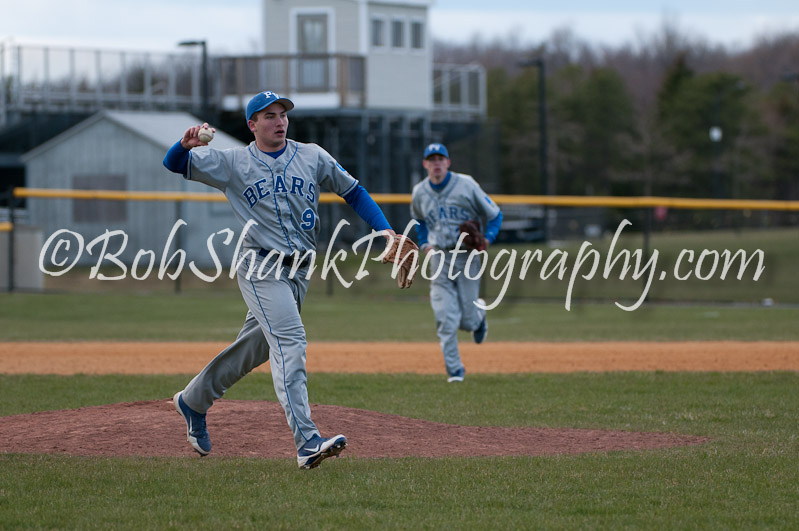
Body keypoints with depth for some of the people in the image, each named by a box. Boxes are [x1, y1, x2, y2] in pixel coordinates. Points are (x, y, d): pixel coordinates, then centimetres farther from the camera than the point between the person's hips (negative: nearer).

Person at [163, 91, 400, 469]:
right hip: (261, 268, -5)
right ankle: (307, 442, -32)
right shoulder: (233, 163, 3)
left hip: (299, 271, 5)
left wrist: (383, 228, 2)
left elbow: (352, 191, 16)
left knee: (255, 348, 14)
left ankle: (193, 401, 38)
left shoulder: (312, 157, 10)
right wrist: (187, 144, -24)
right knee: (290, 341, -21)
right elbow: (174, 164, 0)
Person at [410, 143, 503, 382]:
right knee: (446, 320, -8)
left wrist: (487, 239, -14)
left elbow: (494, 214, 2)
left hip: (467, 257, -2)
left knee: (467, 321, 1)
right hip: (439, 259, 2)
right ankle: (454, 370, 1)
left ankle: (479, 314, 38)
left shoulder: (466, 185, -7)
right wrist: (424, 243, 12)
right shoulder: (419, 192, 3)